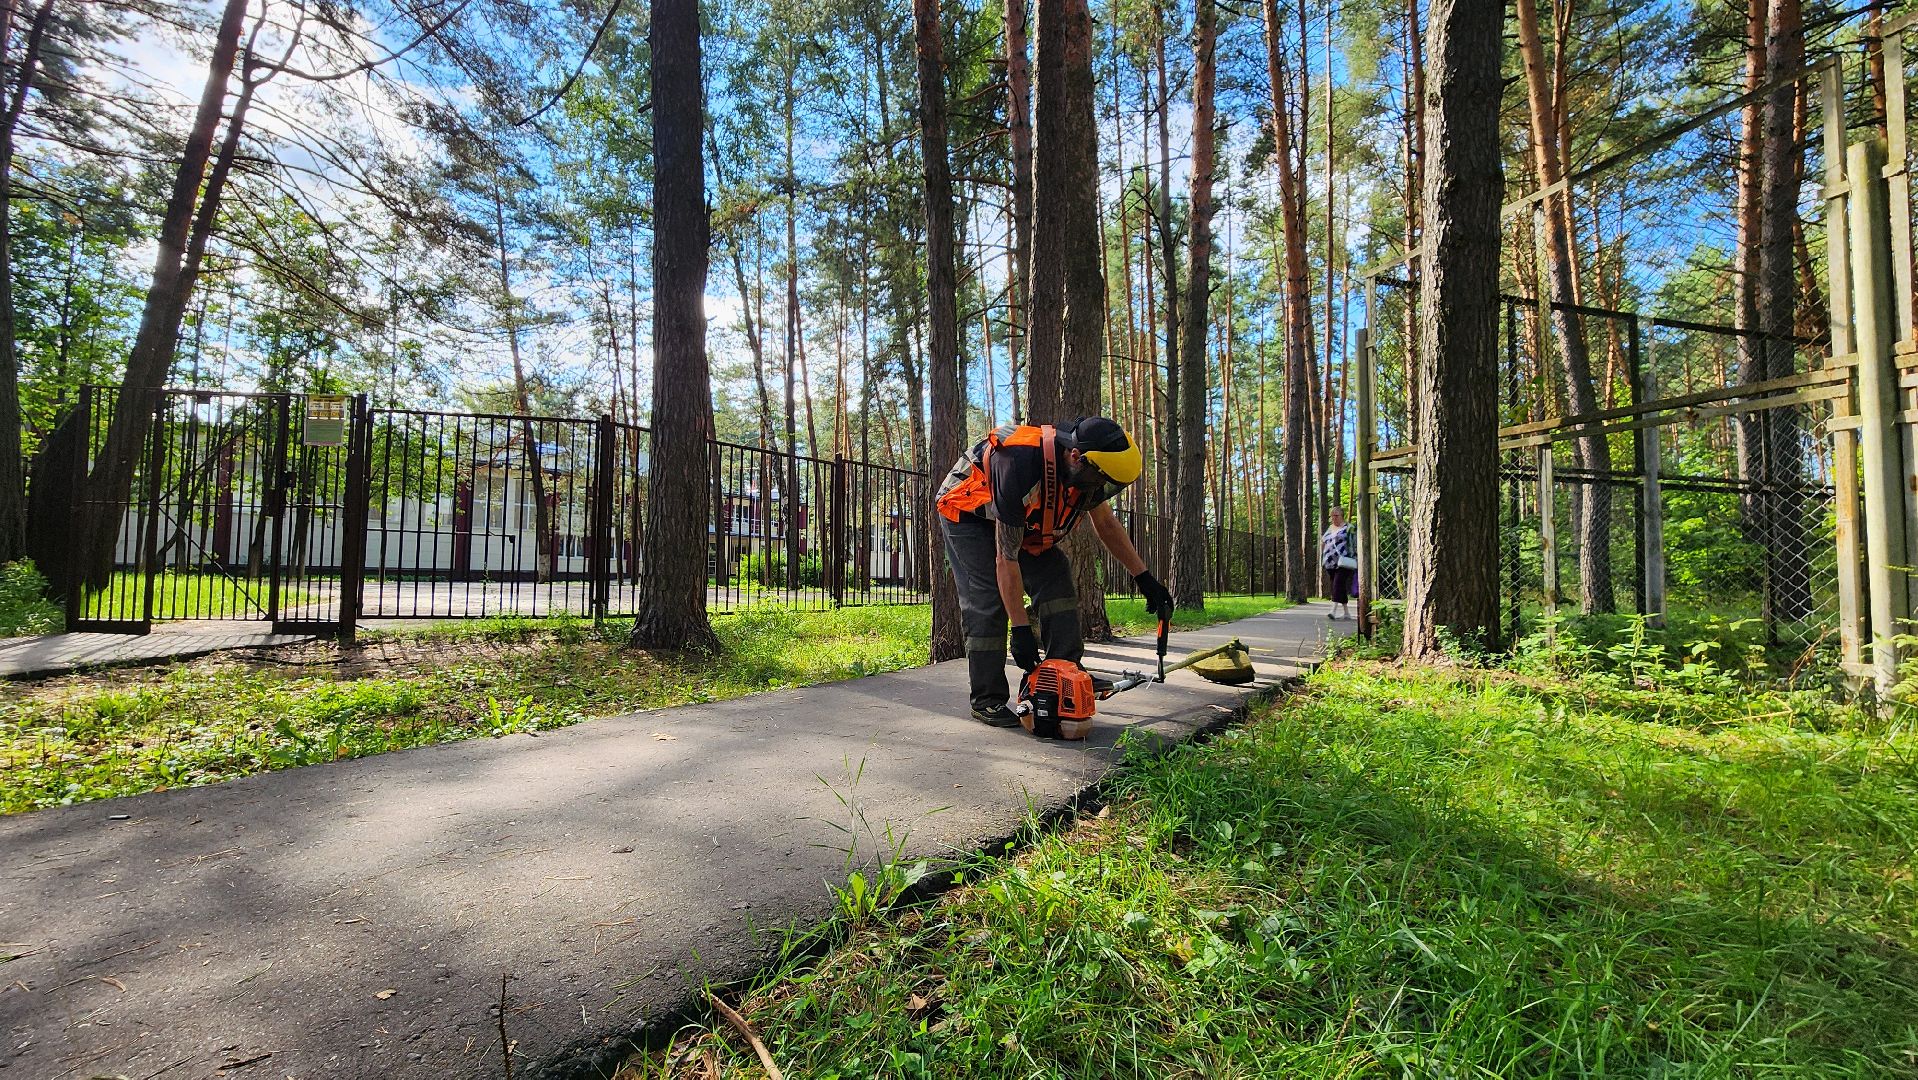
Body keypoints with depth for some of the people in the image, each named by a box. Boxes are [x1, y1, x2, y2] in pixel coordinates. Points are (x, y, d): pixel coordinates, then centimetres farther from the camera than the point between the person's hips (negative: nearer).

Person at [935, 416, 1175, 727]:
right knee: (987, 602, -16)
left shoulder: (1089, 469, -18)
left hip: (1021, 519, 7)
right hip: (967, 512, -7)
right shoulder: (1022, 466, -41)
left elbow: (1107, 524, 2)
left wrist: (1144, 577, 2)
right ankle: (986, 701, -6)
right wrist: (1021, 629, -32)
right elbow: (1007, 558, -36)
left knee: (1056, 582, -7)